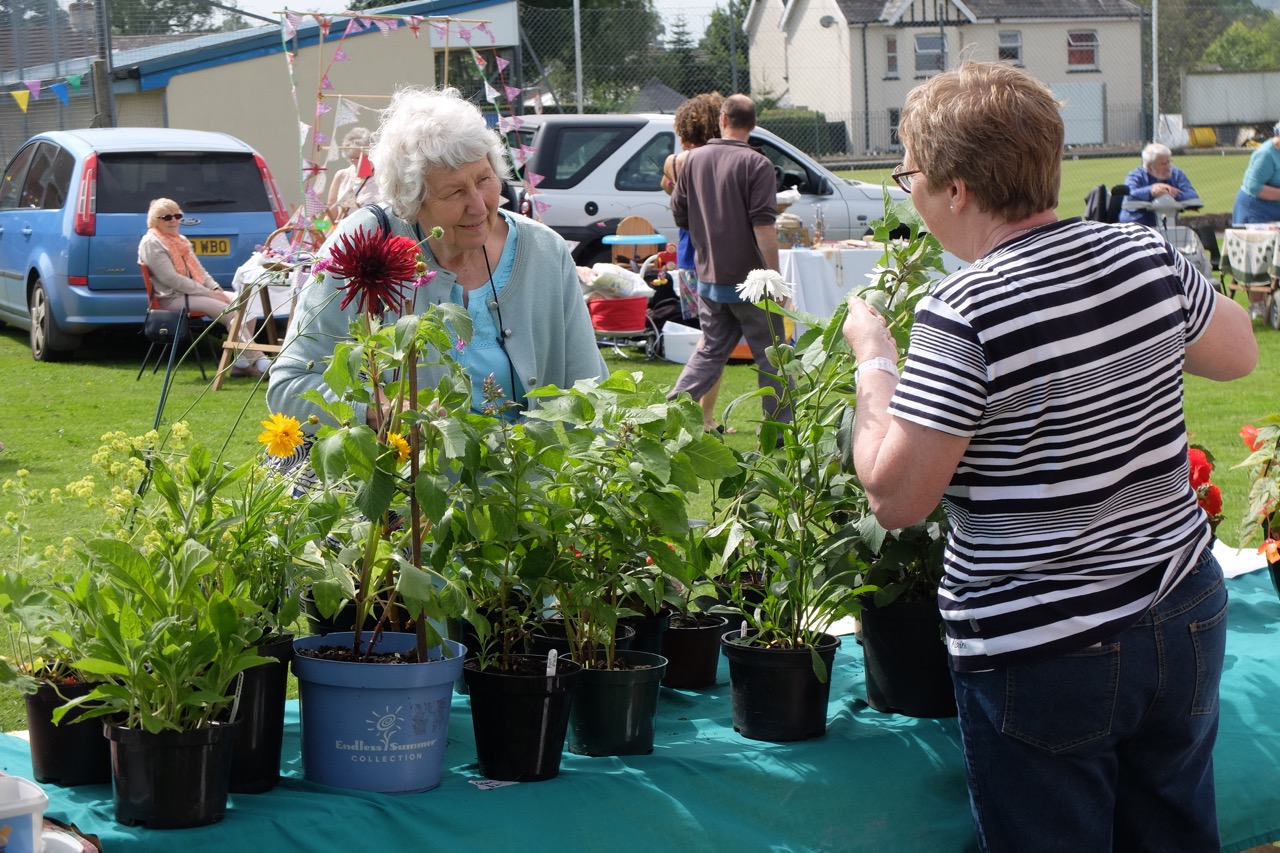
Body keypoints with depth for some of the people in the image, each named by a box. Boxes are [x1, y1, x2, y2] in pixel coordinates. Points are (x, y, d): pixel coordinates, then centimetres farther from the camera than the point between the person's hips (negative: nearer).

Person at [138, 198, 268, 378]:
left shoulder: (181, 240, 20)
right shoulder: (151, 243, -8)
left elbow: (199, 270, 21)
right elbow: (171, 279, -17)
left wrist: (216, 289, 0)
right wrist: (208, 293, -18)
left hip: (194, 292, 9)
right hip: (173, 299, -9)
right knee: (228, 311, -26)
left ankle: (242, 363, -12)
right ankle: (257, 360, -28)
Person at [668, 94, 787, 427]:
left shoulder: (693, 159, 3)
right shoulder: (756, 164, -12)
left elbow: (679, 215, 10)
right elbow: (763, 225, -18)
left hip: (709, 276, 5)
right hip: (749, 279, -5)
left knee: (710, 351, 15)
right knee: (770, 354, 6)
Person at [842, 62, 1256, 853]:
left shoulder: (963, 317, -21)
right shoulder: (1147, 255, -2)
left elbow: (895, 497, -17)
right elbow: (1239, 352, 16)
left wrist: (874, 360, -4)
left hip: (1040, 653, -6)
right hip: (1186, 615, 6)